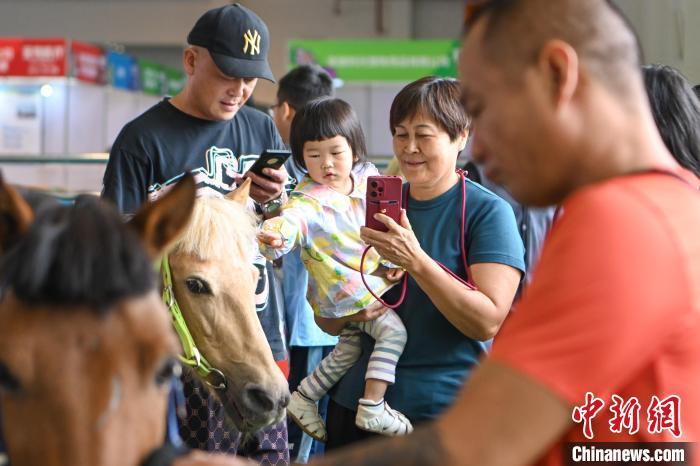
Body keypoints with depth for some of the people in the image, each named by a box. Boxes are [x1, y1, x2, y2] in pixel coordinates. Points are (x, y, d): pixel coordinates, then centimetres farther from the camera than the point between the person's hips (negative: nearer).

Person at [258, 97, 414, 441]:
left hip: (377, 281, 7)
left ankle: (303, 399, 34)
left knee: (348, 349, 21)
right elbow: (291, 221, -43)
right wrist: (274, 236, -65)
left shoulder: (369, 178, -3)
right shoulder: (308, 201, -22)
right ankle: (373, 409, -14)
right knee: (393, 332, -20)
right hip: (347, 293, -7)